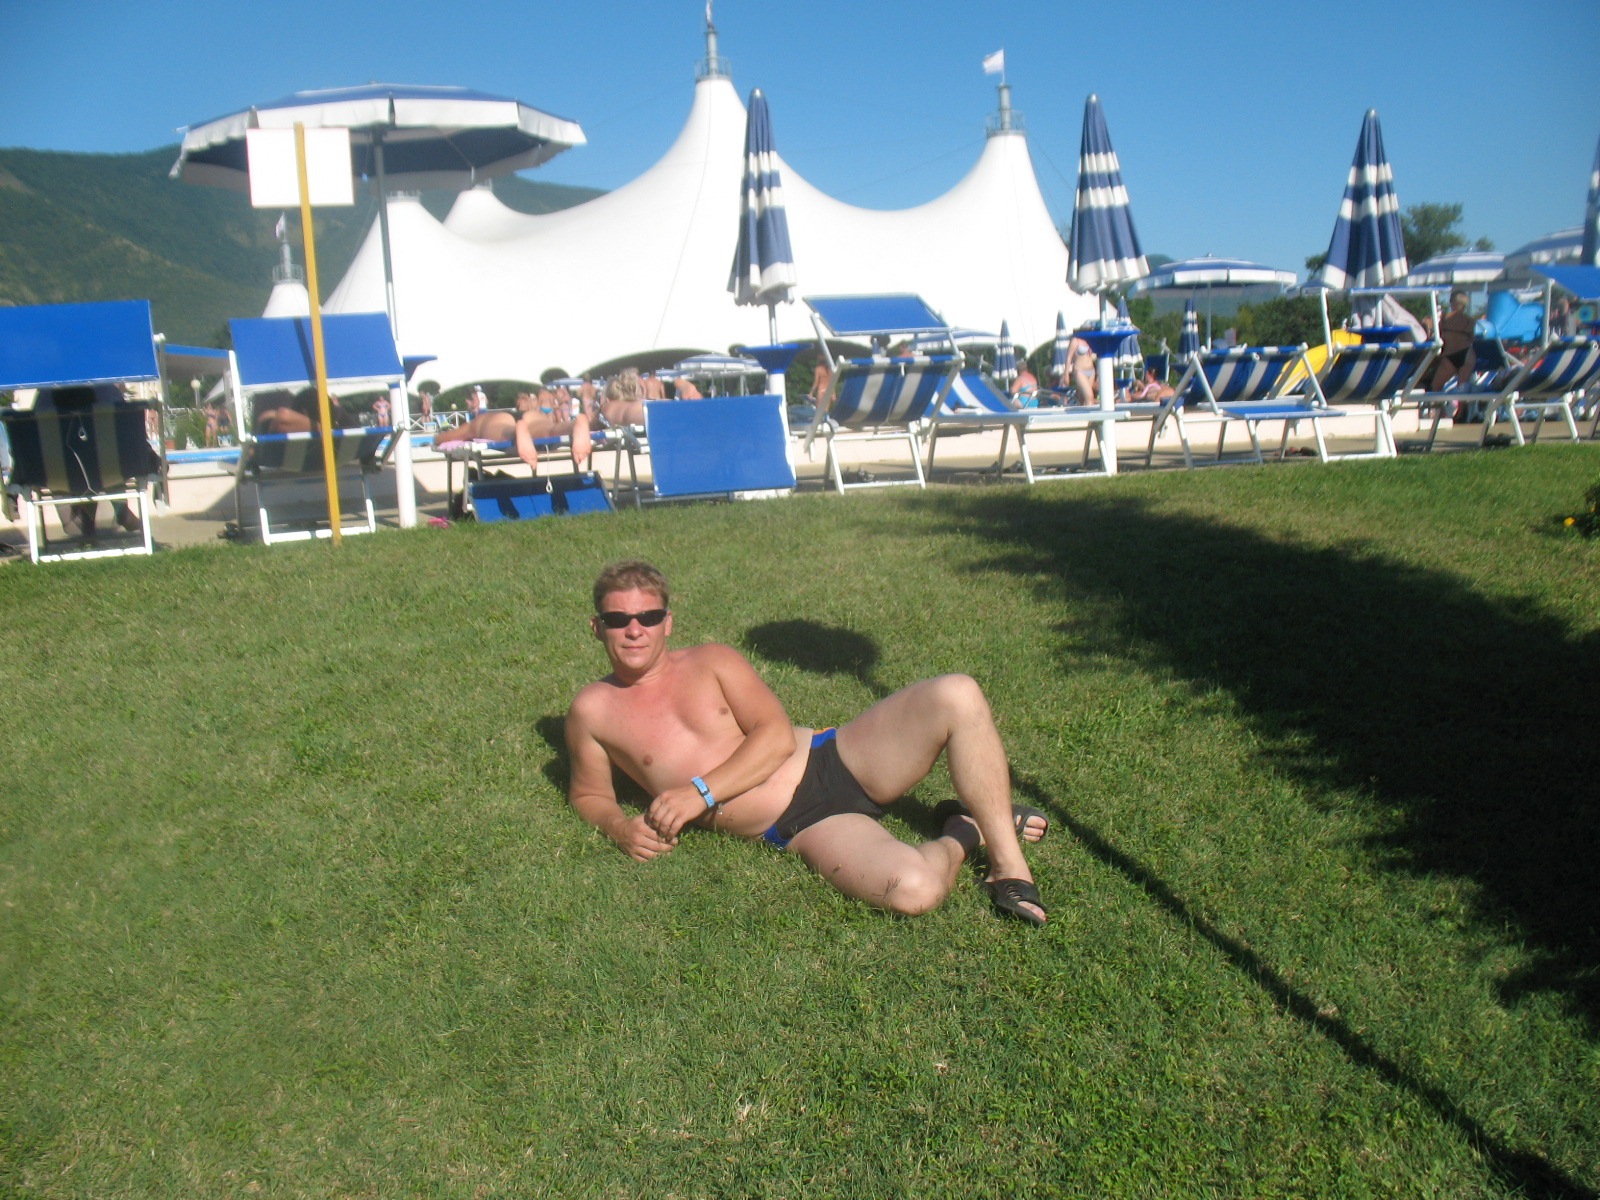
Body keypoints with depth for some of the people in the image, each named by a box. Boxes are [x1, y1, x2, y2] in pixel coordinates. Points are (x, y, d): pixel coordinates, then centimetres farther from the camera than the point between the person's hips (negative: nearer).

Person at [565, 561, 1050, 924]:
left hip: (836, 759, 3)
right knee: (914, 889, -35)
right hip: (796, 828, -3)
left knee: (958, 695, -25)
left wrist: (701, 792, -14)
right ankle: (962, 837, 1)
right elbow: (588, 794, 18)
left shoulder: (711, 661, 9)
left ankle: (1007, 862, -9)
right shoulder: (593, 711, 8)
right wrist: (619, 826, -6)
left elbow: (777, 735, -2)